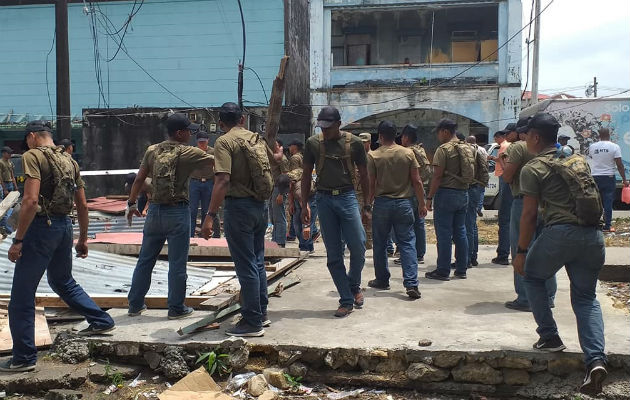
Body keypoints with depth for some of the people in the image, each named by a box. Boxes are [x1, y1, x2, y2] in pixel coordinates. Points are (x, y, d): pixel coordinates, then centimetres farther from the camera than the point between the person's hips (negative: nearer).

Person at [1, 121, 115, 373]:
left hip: (41, 226, -8)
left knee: (21, 295, 2)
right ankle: (101, 321, 31)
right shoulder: (69, 161, 13)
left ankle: (24, 358, 7)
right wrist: (83, 238, 22)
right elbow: (82, 205, 14)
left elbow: (31, 200, -20)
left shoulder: (33, 156, -9)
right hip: (65, 226, 8)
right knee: (62, 281, 28)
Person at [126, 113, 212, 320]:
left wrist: (131, 204, 15)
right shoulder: (187, 153, -8)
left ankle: (135, 304, 23)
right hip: (177, 212, -5)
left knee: (145, 260, 14)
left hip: (155, 210, 6)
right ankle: (176, 308, 11)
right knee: (177, 263, 3)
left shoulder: (152, 151, 6)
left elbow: (139, 180, 7)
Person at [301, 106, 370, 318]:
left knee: (358, 247, -7)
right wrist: (304, 205, 5)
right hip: (324, 199, 1)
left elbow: (363, 175, 6)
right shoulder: (313, 143, 4)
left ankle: (354, 285, 22)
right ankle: (346, 301, 11)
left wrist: (367, 206, 4)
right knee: (333, 255, 2)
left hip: (347, 197, -1)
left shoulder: (354, 143, 0)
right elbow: (306, 175, 10)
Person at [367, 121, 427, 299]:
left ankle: (382, 280, 23)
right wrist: (421, 204, 7)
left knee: (380, 243, 13)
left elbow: (371, 184, -4)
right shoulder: (408, 153, 0)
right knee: (407, 243, 2)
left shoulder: (373, 156, -4)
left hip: (382, 203, -1)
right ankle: (411, 284, -7)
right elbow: (417, 181, -1)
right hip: (404, 203, 1)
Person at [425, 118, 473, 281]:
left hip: (446, 193, -8)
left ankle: (443, 271, 0)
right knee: (460, 232, 12)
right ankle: (461, 269, 16)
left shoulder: (444, 149, -12)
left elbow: (438, 176, -16)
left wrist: (430, 197, -12)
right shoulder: (467, 149, 13)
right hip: (463, 193, 8)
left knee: (444, 233, -3)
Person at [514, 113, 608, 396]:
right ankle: (595, 359, -5)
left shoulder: (533, 169, 0)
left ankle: (550, 338, 18)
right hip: (593, 235, 5)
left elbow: (529, 214, -4)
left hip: (560, 232, -5)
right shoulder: (578, 159, 18)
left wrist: (521, 252, 1)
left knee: (532, 276, 21)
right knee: (586, 297, 13)